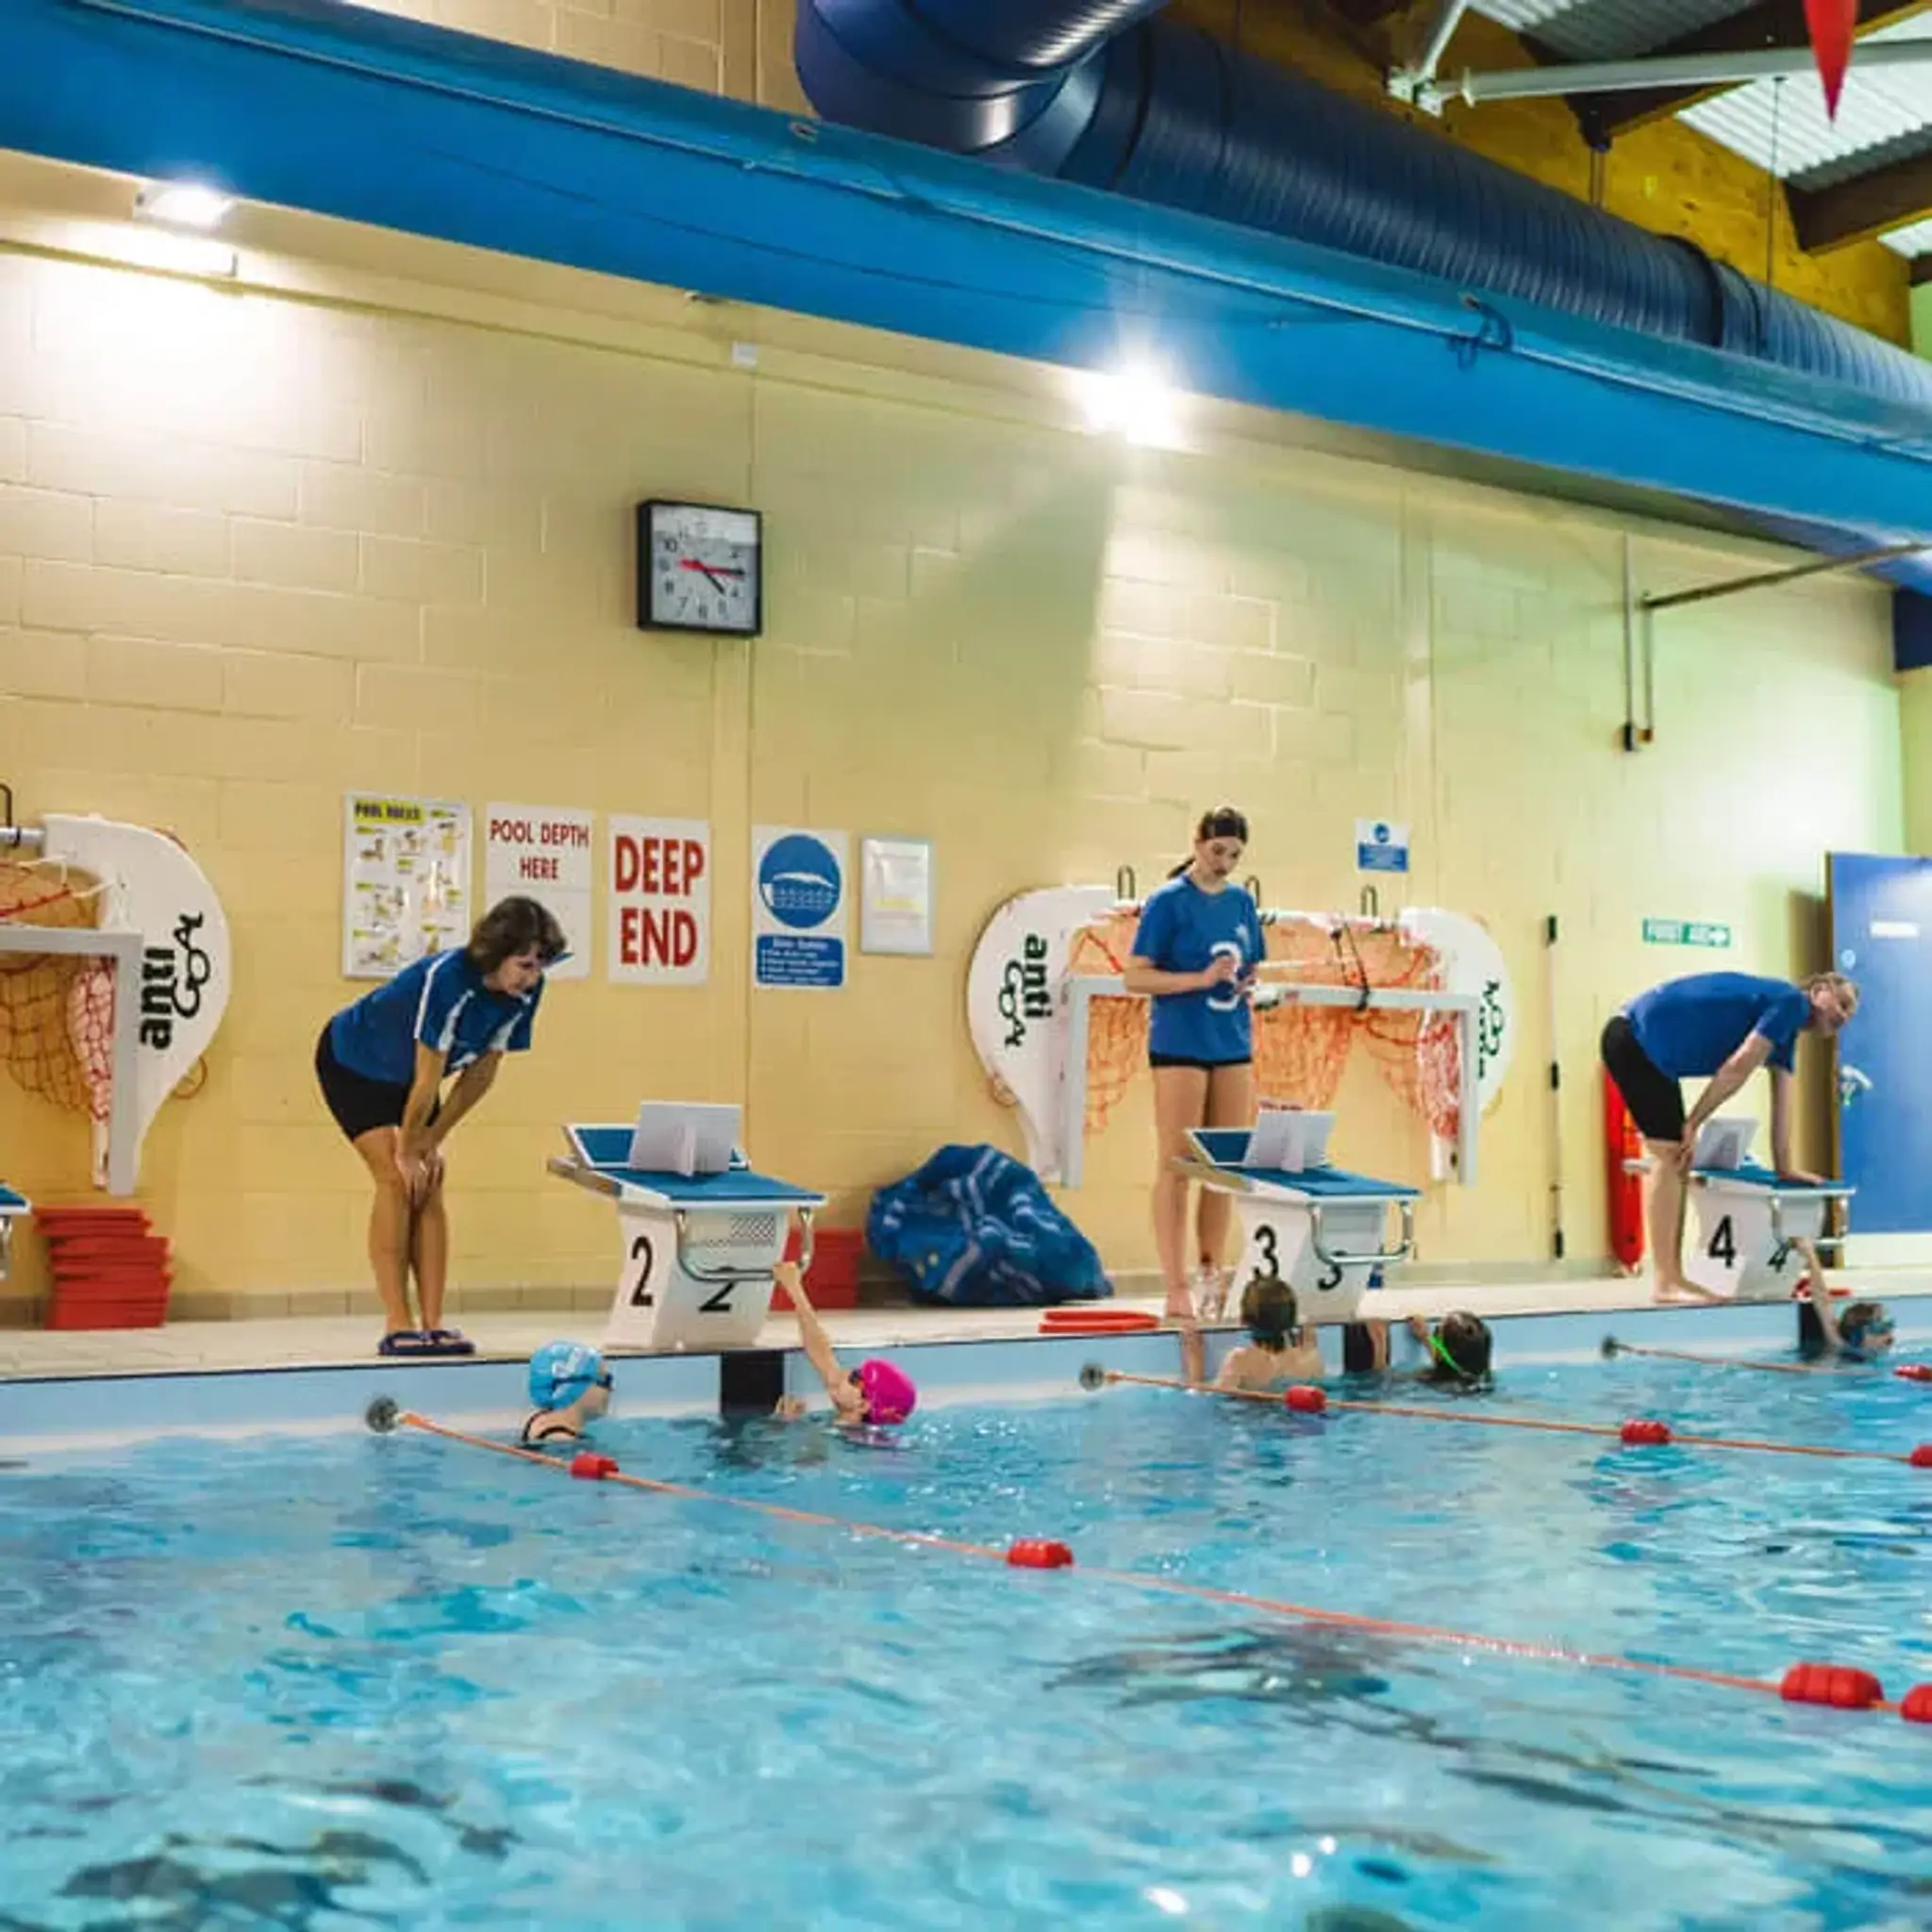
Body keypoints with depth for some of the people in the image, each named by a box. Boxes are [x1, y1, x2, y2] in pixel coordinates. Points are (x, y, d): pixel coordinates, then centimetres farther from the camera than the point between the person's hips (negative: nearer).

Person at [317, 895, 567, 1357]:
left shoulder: (525, 991, -18)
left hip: (406, 1076, 6)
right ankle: (396, 1327, -16)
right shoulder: (446, 980, -38)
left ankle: (434, 1324, -5)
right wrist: (407, 1149, -22)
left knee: (429, 1188, -4)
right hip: (350, 1063, -6)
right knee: (395, 1179, -17)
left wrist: (434, 1141, -9)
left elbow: (482, 1071, -9)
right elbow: (428, 1079, -30)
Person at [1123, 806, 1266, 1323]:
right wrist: (1201, 979, -20)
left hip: (1232, 1047, 6)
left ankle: (1211, 1276, 14)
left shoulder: (1242, 901, 11)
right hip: (1181, 1046, -6)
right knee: (1176, 1167, -4)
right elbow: (1135, 976, -9)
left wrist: (1247, 985, -2)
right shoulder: (1167, 901, -5)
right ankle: (1177, 1289, -2)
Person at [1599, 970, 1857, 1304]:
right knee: (1671, 1156, -11)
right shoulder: (1792, 1001, -10)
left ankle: (1674, 1278, 11)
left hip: (1642, 1043, 10)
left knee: (1676, 1159, 9)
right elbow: (1738, 1067, -16)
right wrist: (1693, 1124, -11)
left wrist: (1784, 1168, 18)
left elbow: (1781, 1103, 19)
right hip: (1637, 1039, -10)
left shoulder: (1787, 1030, 19)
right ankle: (1667, 1283, -10)